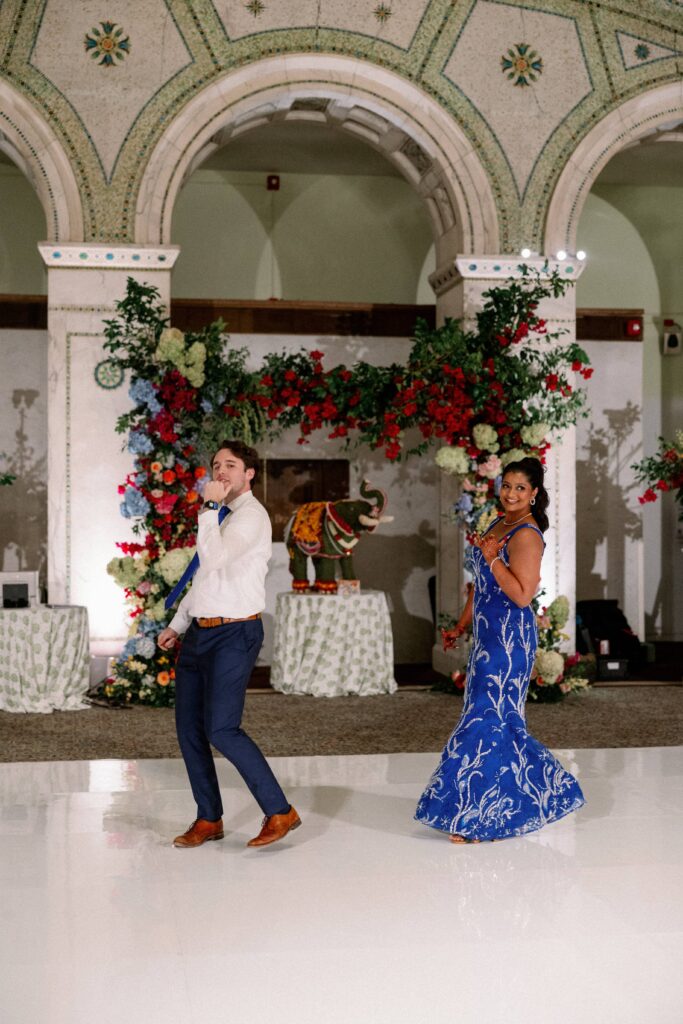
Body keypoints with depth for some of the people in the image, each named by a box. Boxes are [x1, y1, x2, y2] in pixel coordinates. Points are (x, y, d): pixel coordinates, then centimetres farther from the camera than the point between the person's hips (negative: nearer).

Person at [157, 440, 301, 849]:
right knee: (189, 727, 9)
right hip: (200, 632, 9)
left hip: (234, 635, -9)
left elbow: (214, 558, -27)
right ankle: (209, 819, 20)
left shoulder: (251, 515, -11)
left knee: (222, 728, -15)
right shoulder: (222, 516, 17)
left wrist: (209, 507, -19)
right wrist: (177, 623, 26)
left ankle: (280, 812, -3)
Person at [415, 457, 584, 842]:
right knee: (502, 719, 14)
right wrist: (461, 627, 21)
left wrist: (492, 558, -22)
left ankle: (476, 816, 0)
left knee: (486, 718, -7)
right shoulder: (498, 525, 14)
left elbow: (522, 595, -21)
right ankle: (546, 790, 27)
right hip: (490, 636, 10)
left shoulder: (526, 535, -14)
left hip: (510, 639, -10)